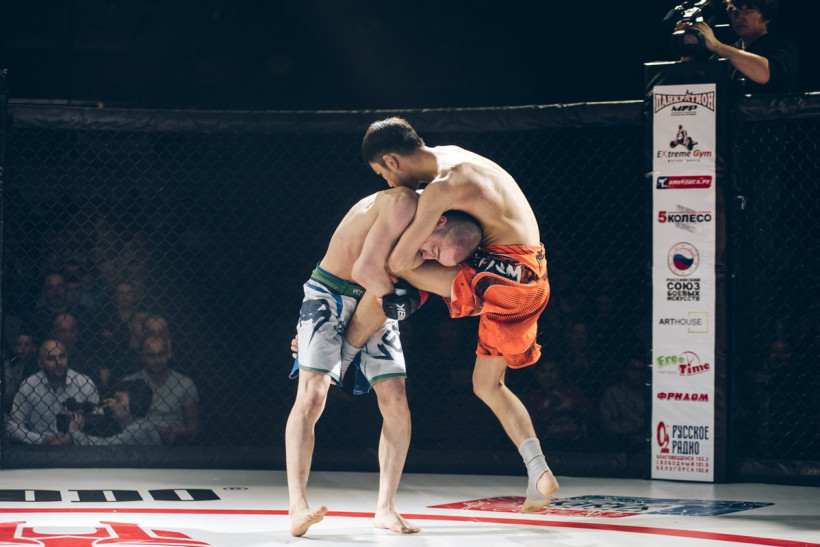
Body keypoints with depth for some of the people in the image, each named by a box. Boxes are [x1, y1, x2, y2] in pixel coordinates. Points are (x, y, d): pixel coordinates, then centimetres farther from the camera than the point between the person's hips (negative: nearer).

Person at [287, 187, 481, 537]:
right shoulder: (405, 205, -26)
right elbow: (366, 269, -28)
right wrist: (397, 298, -13)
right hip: (330, 293, -7)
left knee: (396, 405, -4)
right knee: (312, 396, -18)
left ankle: (385, 509, 2)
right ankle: (298, 508, -21)